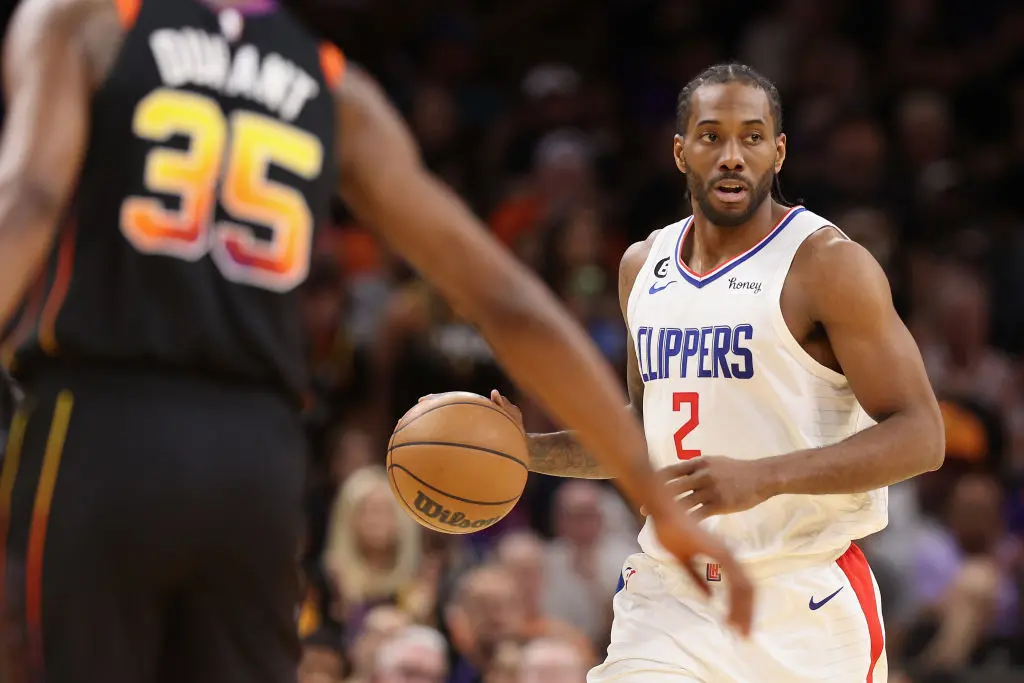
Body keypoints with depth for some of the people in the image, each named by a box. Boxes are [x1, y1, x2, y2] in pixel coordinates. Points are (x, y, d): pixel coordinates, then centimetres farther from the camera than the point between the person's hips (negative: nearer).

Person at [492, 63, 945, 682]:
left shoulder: (827, 264, -9)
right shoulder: (645, 266, 12)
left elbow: (919, 437, -15)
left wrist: (763, 478, -25)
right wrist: (531, 450, 9)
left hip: (802, 603, -5)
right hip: (669, 597, 5)